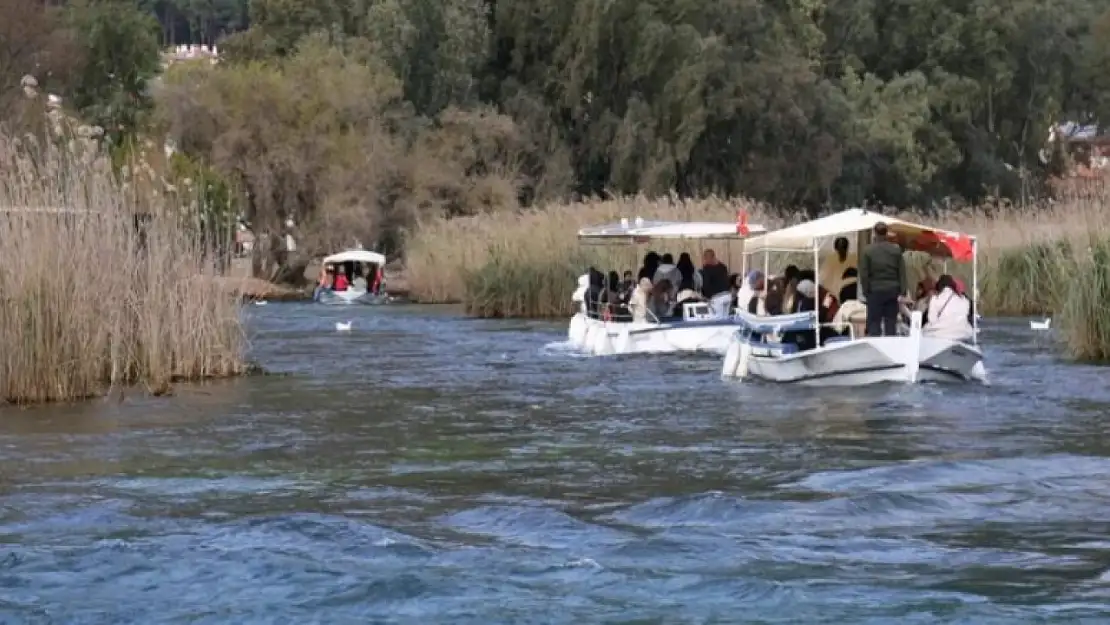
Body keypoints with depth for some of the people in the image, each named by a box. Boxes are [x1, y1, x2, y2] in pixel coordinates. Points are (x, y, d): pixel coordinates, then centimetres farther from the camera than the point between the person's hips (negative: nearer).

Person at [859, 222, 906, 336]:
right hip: (892, 291, 2)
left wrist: (865, 293, 1)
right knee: (891, 323, 8)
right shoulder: (896, 249, 0)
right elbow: (902, 272, 1)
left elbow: (864, 274, -6)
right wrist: (901, 292, 4)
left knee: (874, 323, 1)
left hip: (875, 291, -2)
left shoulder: (868, 251, -7)